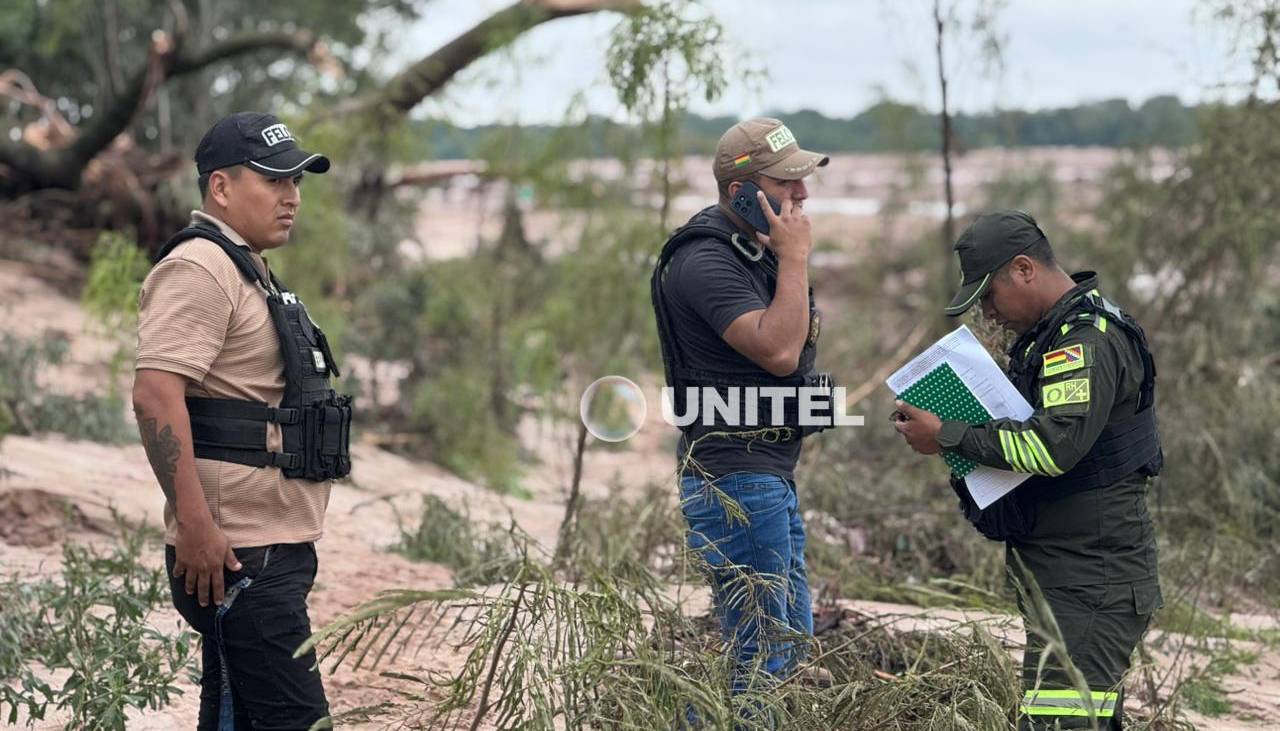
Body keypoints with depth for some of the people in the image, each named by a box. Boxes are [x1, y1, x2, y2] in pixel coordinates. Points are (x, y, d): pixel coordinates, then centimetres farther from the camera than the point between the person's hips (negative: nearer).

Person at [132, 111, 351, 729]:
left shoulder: (248, 272, 21)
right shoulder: (198, 268, -12)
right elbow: (156, 394, -23)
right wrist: (195, 526, -27)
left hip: (270, 549, 10)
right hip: (232, 557, -10)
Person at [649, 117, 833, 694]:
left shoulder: (754, 252, 15)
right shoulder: (705, 262, -18)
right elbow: (778, 352, -27)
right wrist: (795, 257, -20)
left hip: (772, 474, 11)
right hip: (735, 478, -11)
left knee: (791, 643, 15)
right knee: (762, 657, -10)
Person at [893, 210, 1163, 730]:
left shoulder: (1088, 340, -16)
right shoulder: (1051, 335, 18)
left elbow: (1054, 446, -27)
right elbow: (1028, 428, 26)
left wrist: (949, 437, -19)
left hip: (1089, 584, -11)